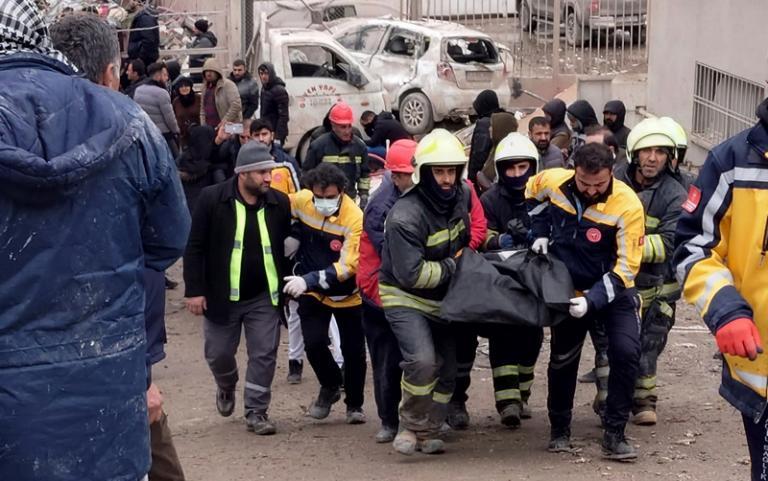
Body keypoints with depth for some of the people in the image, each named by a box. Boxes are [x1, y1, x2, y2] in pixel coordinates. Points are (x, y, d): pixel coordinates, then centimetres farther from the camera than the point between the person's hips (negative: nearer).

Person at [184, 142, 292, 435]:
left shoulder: (279, 203, -3)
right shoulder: (212, 199, -11)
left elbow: (286, 247, 8)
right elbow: (194, 248, -7)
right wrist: (194, 290, -11)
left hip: (264, 297, 1)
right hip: (222, 295, -1)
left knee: (264, 355, 0)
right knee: (218, 353, 11)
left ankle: (256, 411, 13)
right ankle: (226, 387, 42)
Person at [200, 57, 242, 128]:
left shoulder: (228, 85, -9)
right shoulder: (205, 87, 16)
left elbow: (236, 106, -18)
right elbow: (202, 108, 23)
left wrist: (224, 122, -18)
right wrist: (203, 126, 10)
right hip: (209, 129, 7)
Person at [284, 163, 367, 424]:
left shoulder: (354, 218, -26)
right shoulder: (301, 201, -14)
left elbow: (347, 266, -28)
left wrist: (309, 280, -37)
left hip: (347, 295, -2)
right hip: (312, 293, 2)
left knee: (353, 351, 5)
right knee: (314, 343, -9)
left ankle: (354, 404, 28)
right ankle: (330, 386, 21)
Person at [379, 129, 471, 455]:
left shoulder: (462, 195, -5)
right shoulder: (406, 216, -27)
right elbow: (411, 274, -28)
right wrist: (453, 266, -18)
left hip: (442, 300, 8)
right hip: (405, 298, -7)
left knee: (447, 370, 10)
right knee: (422, 361, -26)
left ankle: (427, 433, 25)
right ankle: (410, 427, -7)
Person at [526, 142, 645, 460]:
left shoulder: (627, 205, -27)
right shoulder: (552, 181, -15)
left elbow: (626, 267, -24)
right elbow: (532, 194, 12)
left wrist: (593, 300, -32)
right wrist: (540, 233, 1)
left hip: (613, 290, -3)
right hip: (569, 290, 3)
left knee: (626, 353, -18)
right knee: (562, 360, 11)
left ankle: (614, 434, -8)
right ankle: (559, 430, 30)